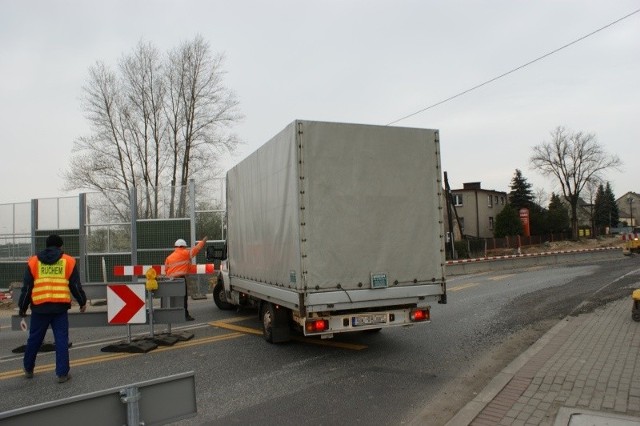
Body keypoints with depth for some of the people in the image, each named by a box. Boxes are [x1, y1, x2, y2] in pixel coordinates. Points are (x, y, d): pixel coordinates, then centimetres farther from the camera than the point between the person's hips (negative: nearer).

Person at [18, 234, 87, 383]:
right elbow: (76, 286, 5)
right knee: (61, 340, 3)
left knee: (34, 339, 17)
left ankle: (28, 369, 32)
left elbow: (27, 287, 7)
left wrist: (22, 307, 16)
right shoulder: (68, 261, 4)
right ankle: (62, 373, 3)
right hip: (60, 307, -1)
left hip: (39, 307, 2)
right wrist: (82, 302, 18)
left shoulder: (34, 262, 7)